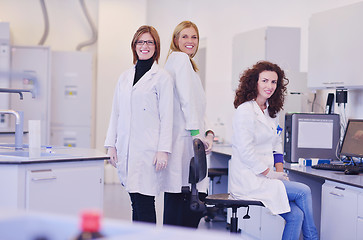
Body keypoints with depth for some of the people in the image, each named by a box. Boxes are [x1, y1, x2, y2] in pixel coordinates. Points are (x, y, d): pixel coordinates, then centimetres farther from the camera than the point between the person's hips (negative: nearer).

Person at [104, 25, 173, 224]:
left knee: (144, 202, -8)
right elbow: (116, 113, 18)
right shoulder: (125, 77, 16)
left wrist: (163, 150, -12)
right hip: (126, 150, 5)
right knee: (136, 204, 8)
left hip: (148, 150, -5)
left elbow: (166, 116, -5)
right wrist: (111, 145, 11)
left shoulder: (162, 77, -1)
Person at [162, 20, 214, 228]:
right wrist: (196, 134, -17)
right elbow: (187, 100, -14)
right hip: (184, 141, -10)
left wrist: (208, 132, 8)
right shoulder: (180, 58, -4)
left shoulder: (188, 64, 26)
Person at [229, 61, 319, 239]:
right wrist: (271, 174, -15)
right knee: (303, 191, -13)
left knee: (296, 215, -11)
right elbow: (245, 152, -18)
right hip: (248, 180, -8)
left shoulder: (271, 112, 15)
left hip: (263, 177, 8)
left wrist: (280, 173, 4)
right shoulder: (245, 111, -13)